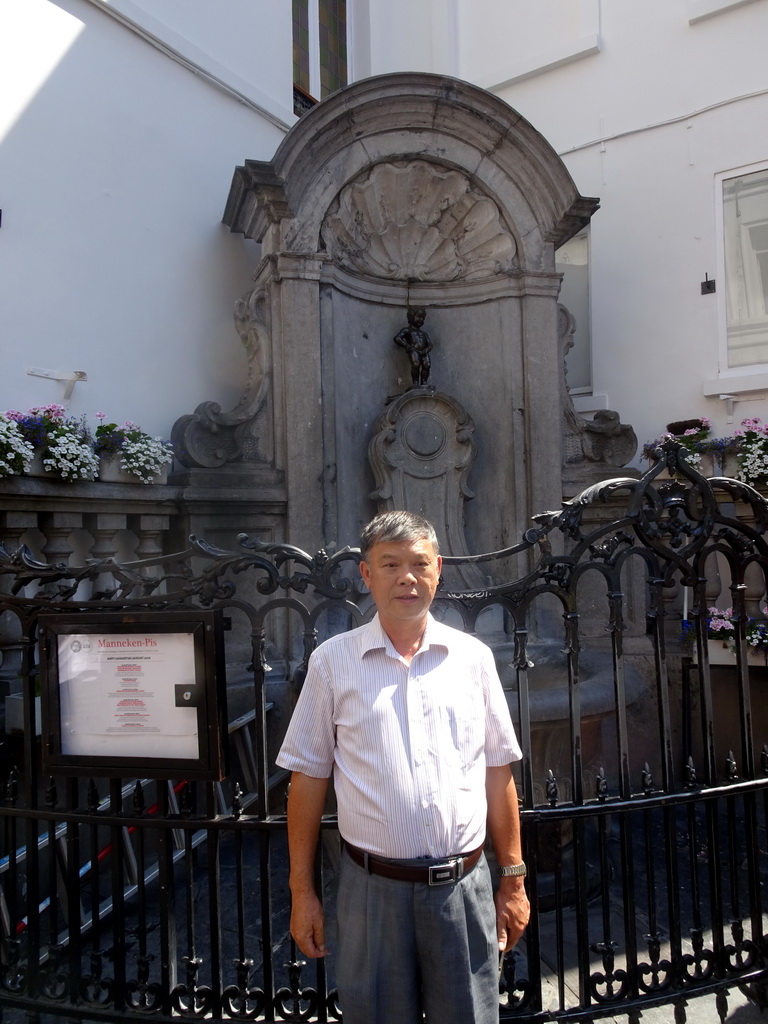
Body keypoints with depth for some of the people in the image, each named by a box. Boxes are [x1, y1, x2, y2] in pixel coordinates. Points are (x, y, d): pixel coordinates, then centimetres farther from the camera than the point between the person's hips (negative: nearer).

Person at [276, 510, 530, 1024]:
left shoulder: (473, 657, 2)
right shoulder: (333, 662, -2)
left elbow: (498, 775, 6)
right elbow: (308, 779, 1)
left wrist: (514, 880, 8)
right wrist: (302, 891, 2)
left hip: (464, 884, 1)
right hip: (372, 886, -1)